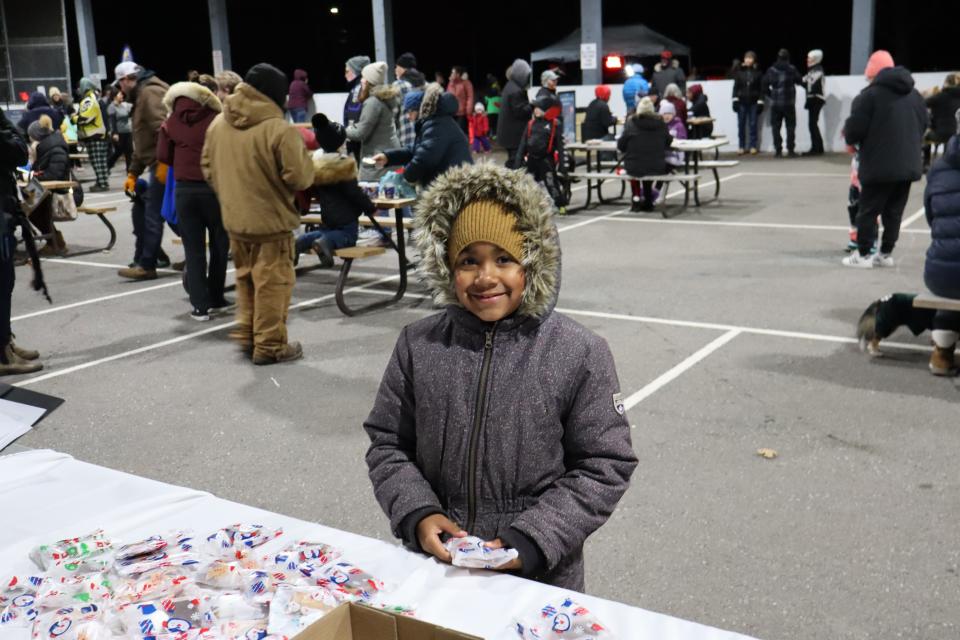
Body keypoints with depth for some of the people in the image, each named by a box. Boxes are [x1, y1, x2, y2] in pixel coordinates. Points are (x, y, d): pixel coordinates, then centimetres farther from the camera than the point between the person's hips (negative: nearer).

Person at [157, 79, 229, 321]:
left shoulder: (170, 123, 2)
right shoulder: (216, 119, -4)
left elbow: (163, 156, 5)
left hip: (185, 189, 1)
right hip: (214, 187, -1)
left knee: (193, 249, 6)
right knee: (219, 244, 14)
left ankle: (200, 305, 3)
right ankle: (215, 299, 20)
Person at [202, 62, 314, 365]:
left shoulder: (218, 124, 3)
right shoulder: (279, 129, -19)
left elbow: (208, 168, 11)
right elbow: (299, 178, -18)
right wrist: (303, 155, 1)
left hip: (233, 219, 6)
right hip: (271, 221, -6)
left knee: (246, 278, 22)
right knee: (272, 283, 4)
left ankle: (246, 334, 29)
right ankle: (270, 345, 10)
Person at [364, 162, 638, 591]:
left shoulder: (579, 354, -12)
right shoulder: (418, 344, -3)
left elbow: (605, 466, -9)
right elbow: (387, 445, 4)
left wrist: (533, 539, -16)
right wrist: (418, 515, -12)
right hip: (435, 561, 3)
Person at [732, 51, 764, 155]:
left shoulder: (757, 71, 0)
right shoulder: (739, 71, 3)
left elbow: (761, 87, 0)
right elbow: (736, 86, 4)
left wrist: (760, 102, -5)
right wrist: (735, 99, -3)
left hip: (754, 102, -1)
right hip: (742, 101, 1)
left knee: (753, 124, 3)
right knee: (741, 124, 3)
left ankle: (753, 146, 10)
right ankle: (742, 146, 11)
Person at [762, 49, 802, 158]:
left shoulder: (771, 70, -1)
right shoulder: (792, 69, -5)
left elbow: (764, 84, 0)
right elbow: (799, 81, 5)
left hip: (775, 103, 1)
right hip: (789, 103, -1)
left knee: (776, 127, 5)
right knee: (791, 126, 6)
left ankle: (778, 150, 1)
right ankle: (791, 150, 2)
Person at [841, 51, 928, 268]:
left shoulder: (869, 95, -11)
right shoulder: (914, 95, 12)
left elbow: (854, 130, -14)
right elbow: (923, 126, 16)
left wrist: (850, 138, 7)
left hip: (879, 166, -6)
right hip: (908, 164, 6)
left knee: (868, 210, 3)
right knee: (894, 211, 12)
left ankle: (863, 255, 7)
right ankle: (886, 254, 16)